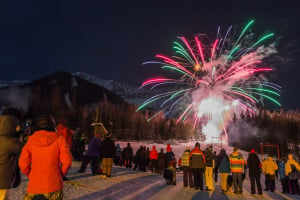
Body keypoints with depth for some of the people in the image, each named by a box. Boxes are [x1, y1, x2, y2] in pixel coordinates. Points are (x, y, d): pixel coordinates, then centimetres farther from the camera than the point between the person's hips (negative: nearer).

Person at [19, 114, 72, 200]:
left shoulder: (31, 140, 1)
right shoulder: (59, 139, -4)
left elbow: (23, 164, -3)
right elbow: (67, 161, -12)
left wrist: (31, 176, 13)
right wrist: (61, 174, 4)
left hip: (34, 187, 2)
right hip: (54, 186, -1)